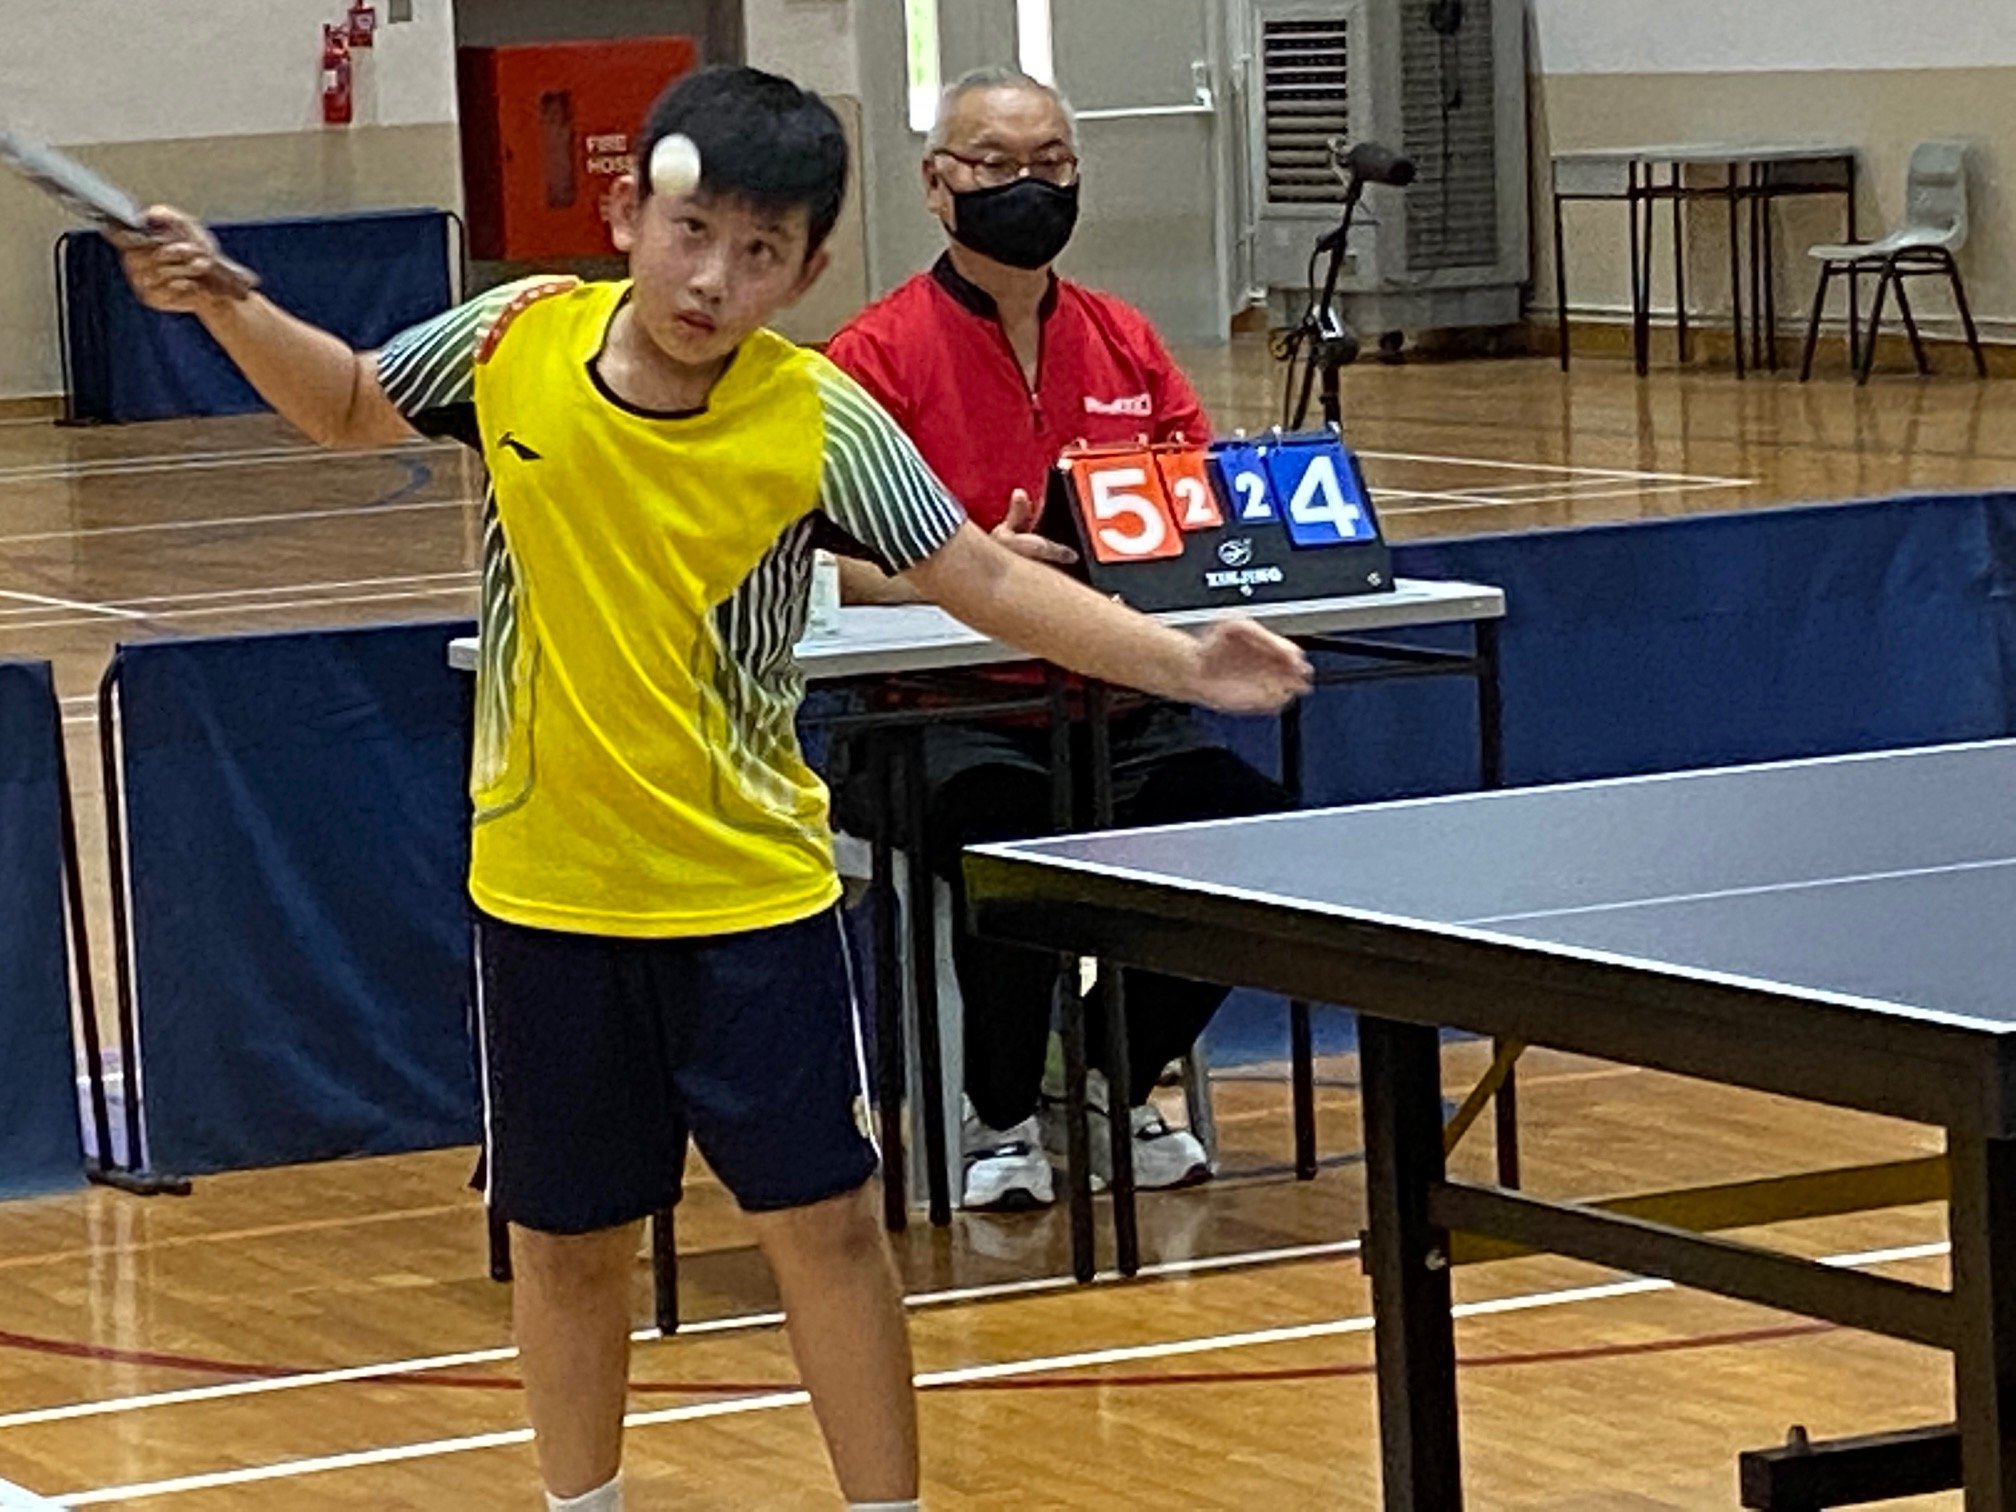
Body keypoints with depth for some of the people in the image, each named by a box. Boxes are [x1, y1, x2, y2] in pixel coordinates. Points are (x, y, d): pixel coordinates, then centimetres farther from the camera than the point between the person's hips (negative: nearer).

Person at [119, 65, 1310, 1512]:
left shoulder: (819, 422, -15)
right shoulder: (515, 341, -8)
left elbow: (990, 581, -12)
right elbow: (349, 405, 12)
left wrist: (1184, 659, -24)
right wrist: (228, 305, -3)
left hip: (750, 893, -2)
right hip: (545, 890, 2)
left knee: (825, 1221, 0)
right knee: (566, 1241, 13)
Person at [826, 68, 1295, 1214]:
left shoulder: (1126, 343, 14)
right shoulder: (882, 354, -3)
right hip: (941, 719, -5)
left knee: (1251, 817, -21)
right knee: (1015, 837, -35)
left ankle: (1116, 1088, 5)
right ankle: (1002, 1119, -8)